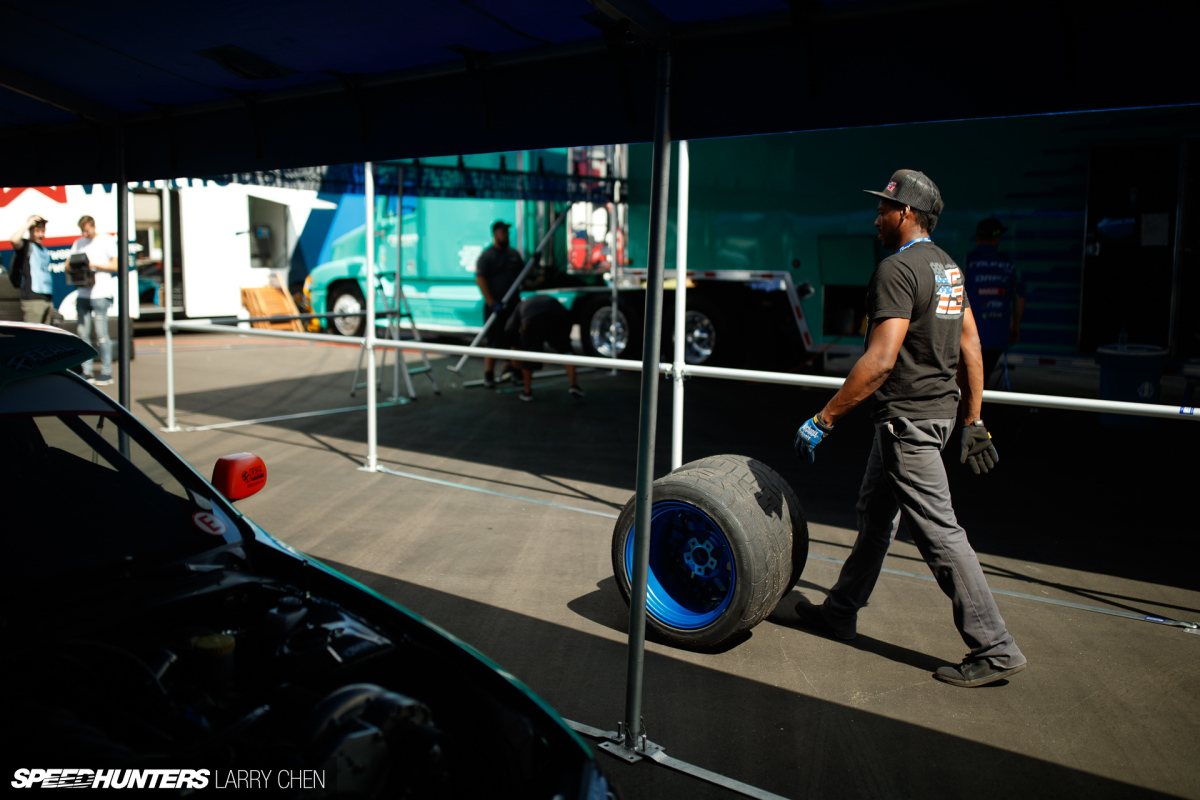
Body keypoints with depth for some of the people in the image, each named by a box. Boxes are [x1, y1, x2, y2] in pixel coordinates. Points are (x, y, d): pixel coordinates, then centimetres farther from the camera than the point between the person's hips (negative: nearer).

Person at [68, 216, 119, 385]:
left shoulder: (107, 241, 3)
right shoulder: (78, 243, 18)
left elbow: (115, 266, -2)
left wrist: (94, 265, -13)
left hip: (100, 294, -6)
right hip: (82, 294, 6)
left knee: (101, 335, -7)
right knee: (83, 334, 4)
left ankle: (106, 373, -3)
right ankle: (86, 372, 9)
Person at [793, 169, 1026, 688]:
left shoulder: (897, 269, -17)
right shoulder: (947, 266, 12)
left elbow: (880, 359, -26)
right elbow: (970, 347, 14)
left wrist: (824, 419, -22)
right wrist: (972, 421, 19)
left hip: (908, 417, -11)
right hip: (939, 410, 11)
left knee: (938, 533, -4)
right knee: (875, 513, 19)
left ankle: (994, 650, 4)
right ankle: (840, 612, 32)